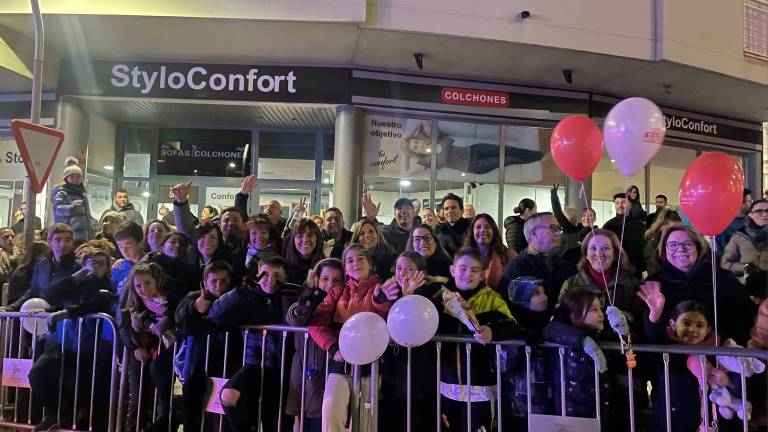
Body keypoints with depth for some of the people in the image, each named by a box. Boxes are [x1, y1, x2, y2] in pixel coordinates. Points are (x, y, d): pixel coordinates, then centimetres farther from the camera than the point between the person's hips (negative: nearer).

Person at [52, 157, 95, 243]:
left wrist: (92, 235, 23)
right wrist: (71, 208, -39)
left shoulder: (82, 193, 22)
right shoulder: (60, 192, 0)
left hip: (84, 237, 7)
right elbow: (58, 208, -19)